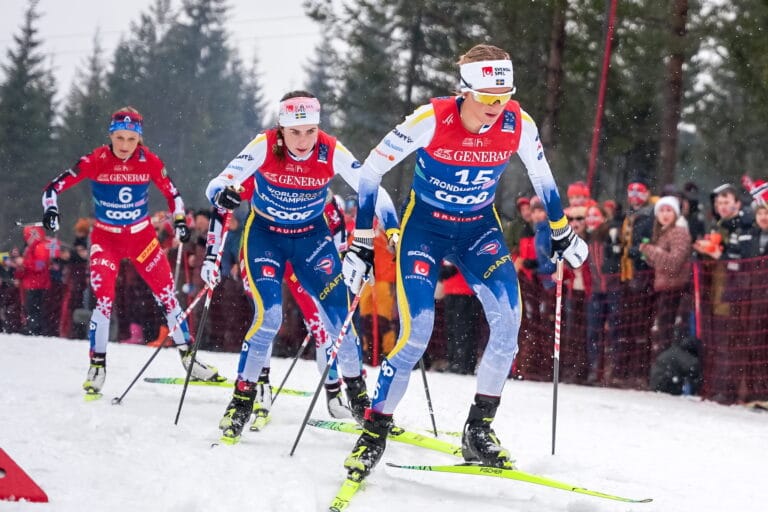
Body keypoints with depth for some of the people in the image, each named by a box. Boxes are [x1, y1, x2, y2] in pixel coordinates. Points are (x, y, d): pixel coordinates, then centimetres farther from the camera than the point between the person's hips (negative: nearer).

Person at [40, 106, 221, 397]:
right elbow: (55, 186, -11)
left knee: (167, 294, 1)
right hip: (105, 237, -2)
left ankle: (187, 357, 15)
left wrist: (180, 220, -9)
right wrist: (50, 208, -29)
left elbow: (171, 193, 5)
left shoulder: (150, 162, -10)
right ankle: (97, 366, -2)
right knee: (104, 299, -15)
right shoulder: (95, 161, -15)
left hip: (142, 236, 2)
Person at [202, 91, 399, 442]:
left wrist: (394, 230, -35)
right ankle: (242, 399, -2)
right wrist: (223, 195, -49)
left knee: (338, 312, -6)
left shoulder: (332, 152, -22)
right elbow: (218, 184, -26)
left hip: (312, 235, 2)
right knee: (268, 316, -17)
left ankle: (356, 395, 15)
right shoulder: (264, 147, -24)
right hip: (264, 234, -2)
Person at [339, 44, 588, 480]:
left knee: (508, 318, -18)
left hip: (480, 228, 3)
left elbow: (542, 177, 6)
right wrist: (362, 245, -15)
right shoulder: (431, 120, -26)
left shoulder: (519, 125, -16)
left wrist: (562, 234, 15)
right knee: (417, 333, -17)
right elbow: (371, 170, -16)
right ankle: (375, 432, 1)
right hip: (425, 226, -3)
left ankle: (479, 430, -4)